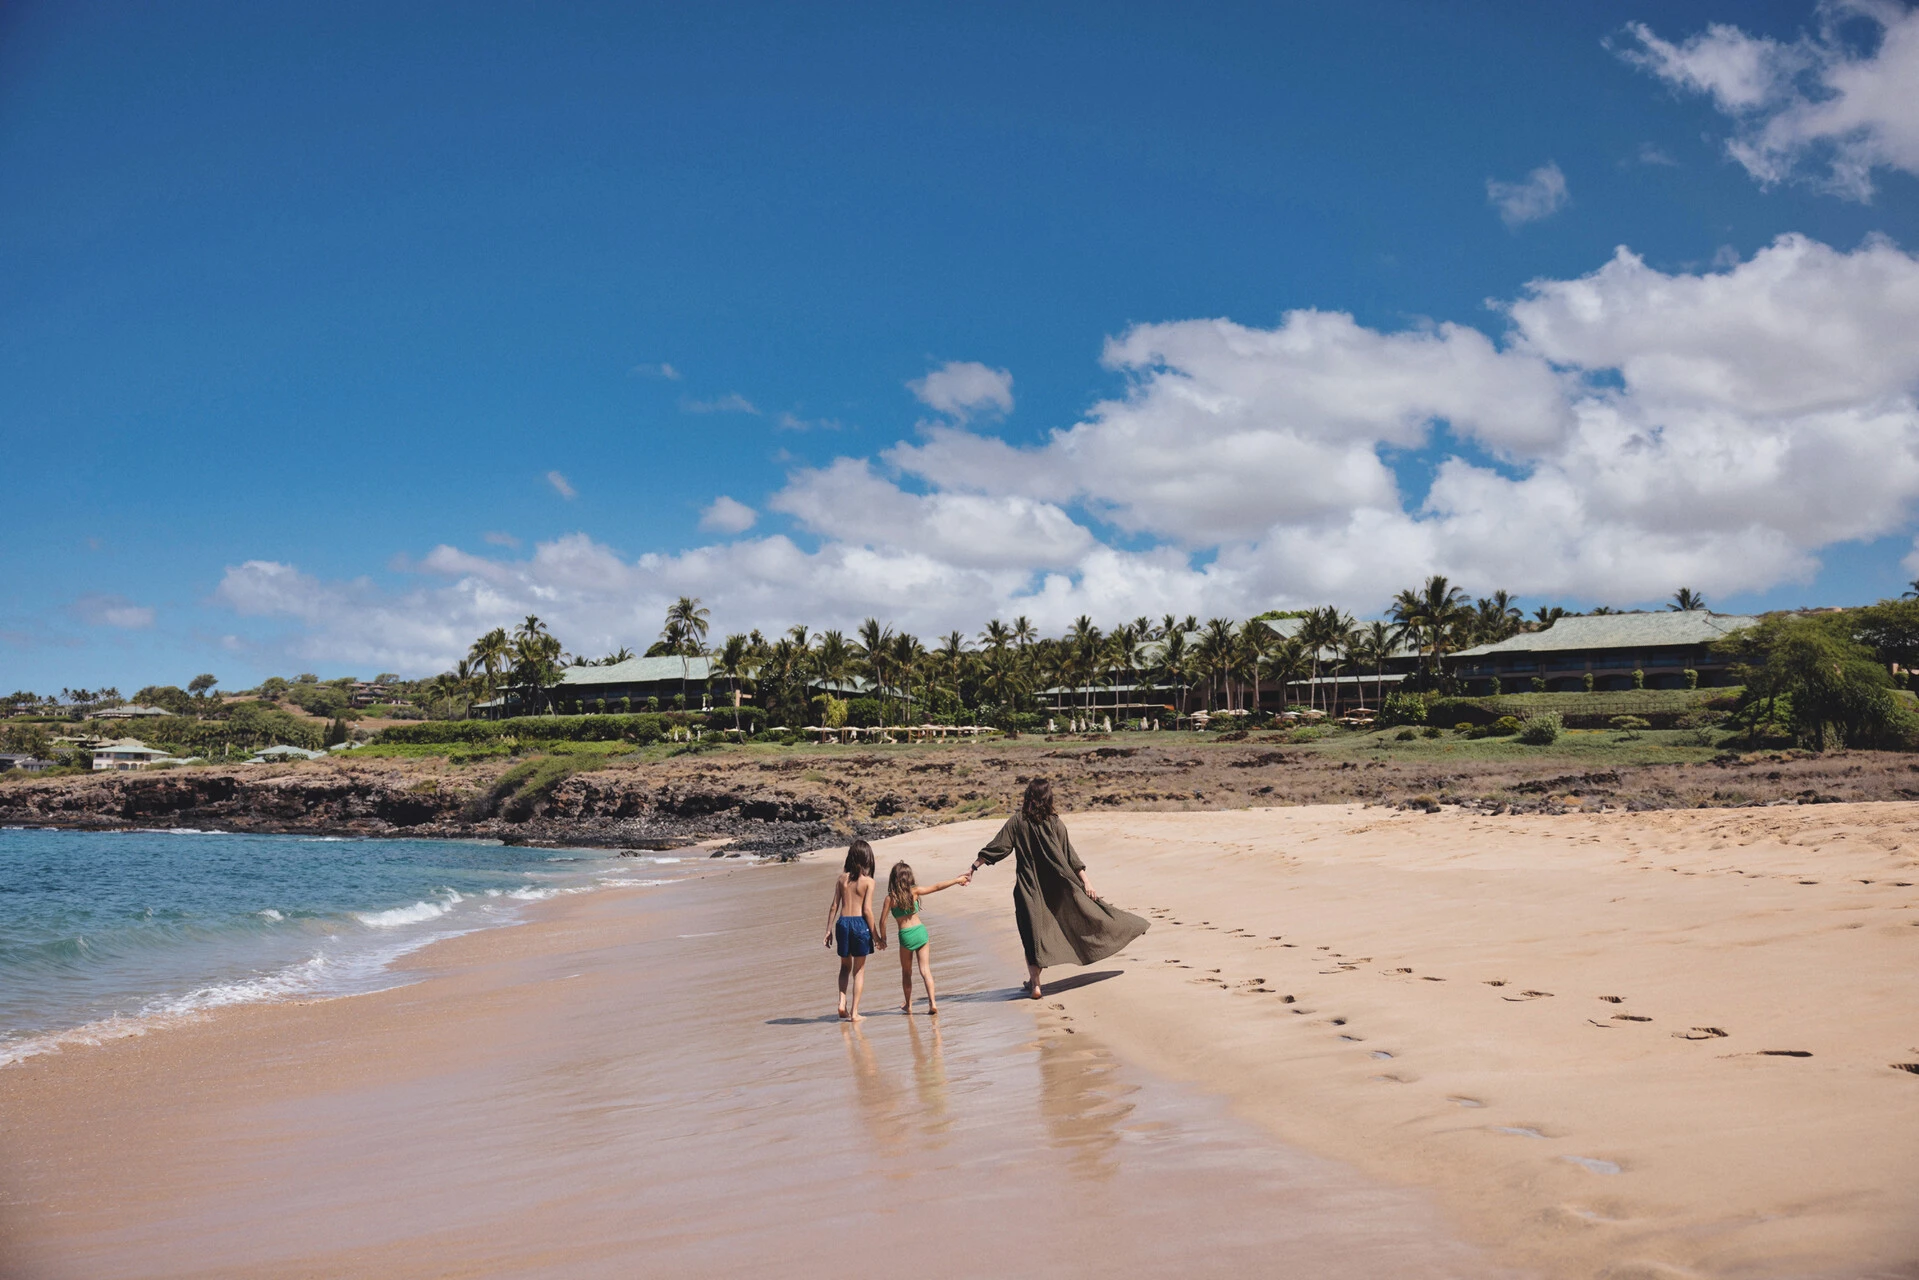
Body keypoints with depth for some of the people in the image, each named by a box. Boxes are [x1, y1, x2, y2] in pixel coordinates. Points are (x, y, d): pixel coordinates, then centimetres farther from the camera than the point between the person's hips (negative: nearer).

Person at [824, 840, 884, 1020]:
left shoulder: (842, 878, 4)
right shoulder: (868, 881, -5)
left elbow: (834, 906, 4)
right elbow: (867, 910, -9)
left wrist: (828, 930, 11)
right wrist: (875, 935, -3)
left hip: (842, 923, 3)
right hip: (860, 923, -3)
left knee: (845, 966, 20)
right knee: (859, 969, 9)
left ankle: (842, 1002, 3)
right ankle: (854, 1012, 8)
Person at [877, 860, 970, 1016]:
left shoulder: (890, 898, -6)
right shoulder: (914, 891, -2)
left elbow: (883, 920, -5)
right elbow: (937, 887, 3)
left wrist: (883, 938, 9)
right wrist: (957, 880, 13)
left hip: (905, 935, -1)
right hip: (921, 932, 1)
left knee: (906, 972, 16)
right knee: (925, 970, 2)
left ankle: (908, 1005, 25)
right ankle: (932, 1002, -11)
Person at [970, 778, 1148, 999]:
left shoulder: (1017, 822, -7)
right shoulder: (1055, 823, -3)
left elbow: (994, 848, -10)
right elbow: (1071, 856, -2)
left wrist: (974, 867, -5)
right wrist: (1085, 881, 1)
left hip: (1029, 887, -1)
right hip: (1057, 884, 1)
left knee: (1033, 931, 3)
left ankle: (1034, 982, 0)